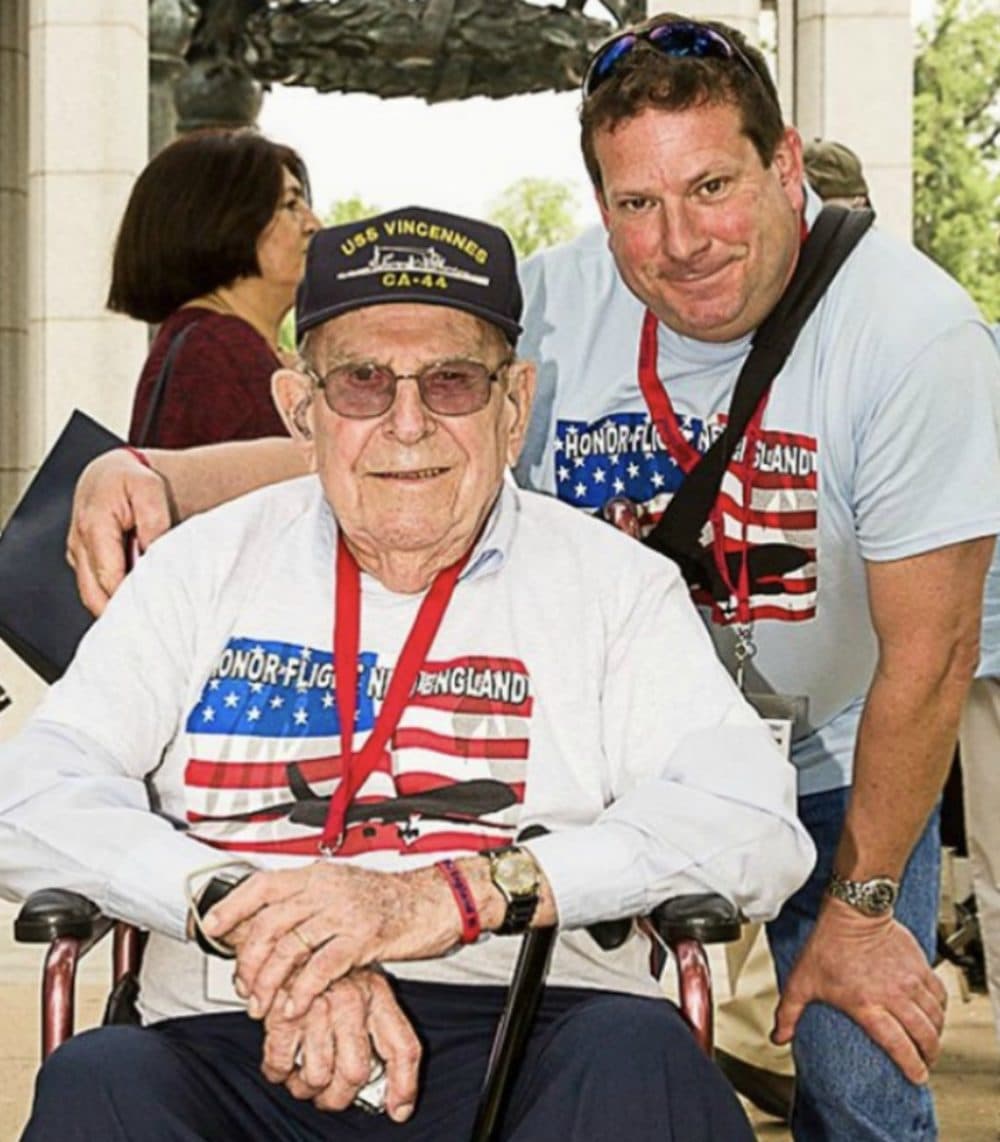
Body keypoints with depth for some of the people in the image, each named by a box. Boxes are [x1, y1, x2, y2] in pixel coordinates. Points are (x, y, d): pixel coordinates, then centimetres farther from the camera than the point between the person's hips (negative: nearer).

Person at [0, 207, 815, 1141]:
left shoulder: (614, 584, 12)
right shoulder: (207, 566, 17)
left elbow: (755, 826, -4)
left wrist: (456, 894, -17)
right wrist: (250, 915, -15)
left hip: (529, 1038, -1)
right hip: (237, 1039, 1)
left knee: (638, 1057, -33)